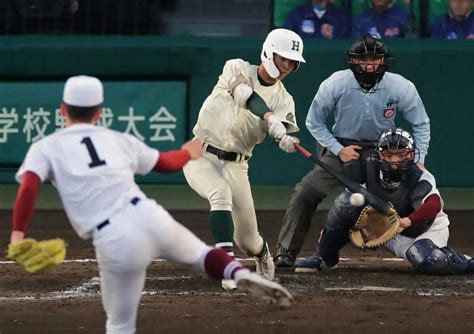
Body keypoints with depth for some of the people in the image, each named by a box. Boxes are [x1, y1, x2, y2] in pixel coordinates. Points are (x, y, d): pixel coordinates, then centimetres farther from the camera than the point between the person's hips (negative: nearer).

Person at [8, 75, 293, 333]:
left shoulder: (46, 148, 10)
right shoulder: (118, 140, 19)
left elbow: (29, 187, -9)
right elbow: (166, 162, 33)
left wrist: (17, 234, -13)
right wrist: (189, 153, 53)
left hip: (115, 243, -2)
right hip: (151, 218, 2)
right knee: (199, 252, 27)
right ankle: (241, 273, -3)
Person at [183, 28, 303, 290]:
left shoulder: (283, 99, 3)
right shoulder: (237, 69, -6)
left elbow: (282, 128, -15)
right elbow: (247, 95, -26)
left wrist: (286, 140, -40)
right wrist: (271, 119, -43)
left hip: (235, 165, 3)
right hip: (201, 157, -3)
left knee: (247, 240, 1)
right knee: (221, 193, -35)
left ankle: (263, 254, 39)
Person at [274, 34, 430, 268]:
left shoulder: (401, 88, -15)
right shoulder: (335, 84, -17)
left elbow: (421, 124, -1)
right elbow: (314, 122, -2)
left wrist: (419, 161, -12)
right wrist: (338, 149, -12)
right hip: (342, 148, -1)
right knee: (306, 192, -19)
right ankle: (286, 252, -10)